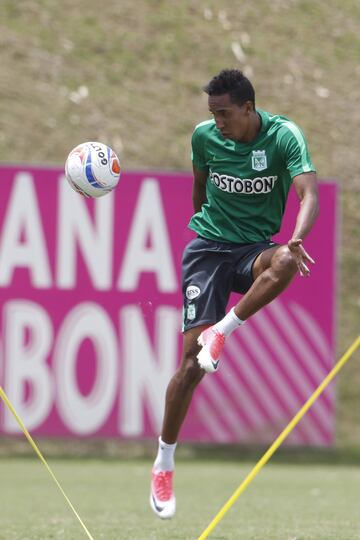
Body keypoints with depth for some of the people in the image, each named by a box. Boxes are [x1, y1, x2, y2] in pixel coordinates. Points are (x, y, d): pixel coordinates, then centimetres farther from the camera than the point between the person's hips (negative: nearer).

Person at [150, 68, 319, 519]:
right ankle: (163, 464, 2)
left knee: (284, 263, -41)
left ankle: (220, 332, -23)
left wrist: (297, 238, -45)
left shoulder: (283, 135, -13)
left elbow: (309, 193, -26)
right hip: (208, 246, 1)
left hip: (254, 246, -1)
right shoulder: (205, 136, -5)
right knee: (192, 362, -11)